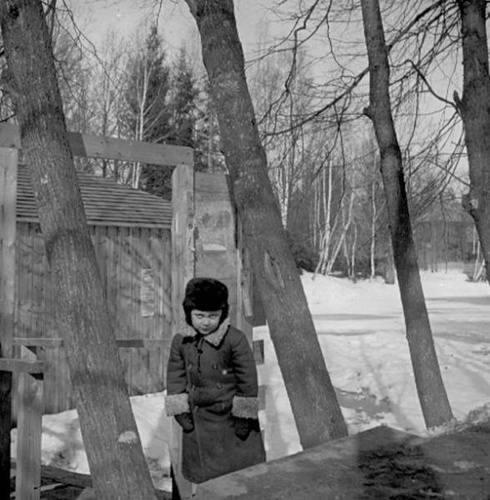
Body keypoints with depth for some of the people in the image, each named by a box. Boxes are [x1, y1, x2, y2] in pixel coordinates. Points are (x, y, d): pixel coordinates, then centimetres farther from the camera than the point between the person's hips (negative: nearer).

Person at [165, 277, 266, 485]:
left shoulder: (235, 340, -16)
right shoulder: (180, 342, -3)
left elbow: (248, 381, -12)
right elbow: (175, 379, 4)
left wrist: (243, 417, -10)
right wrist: (181, 413, -1)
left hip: (232, 418, -3)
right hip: (199, 420, 4)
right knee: (202, 474, 14)